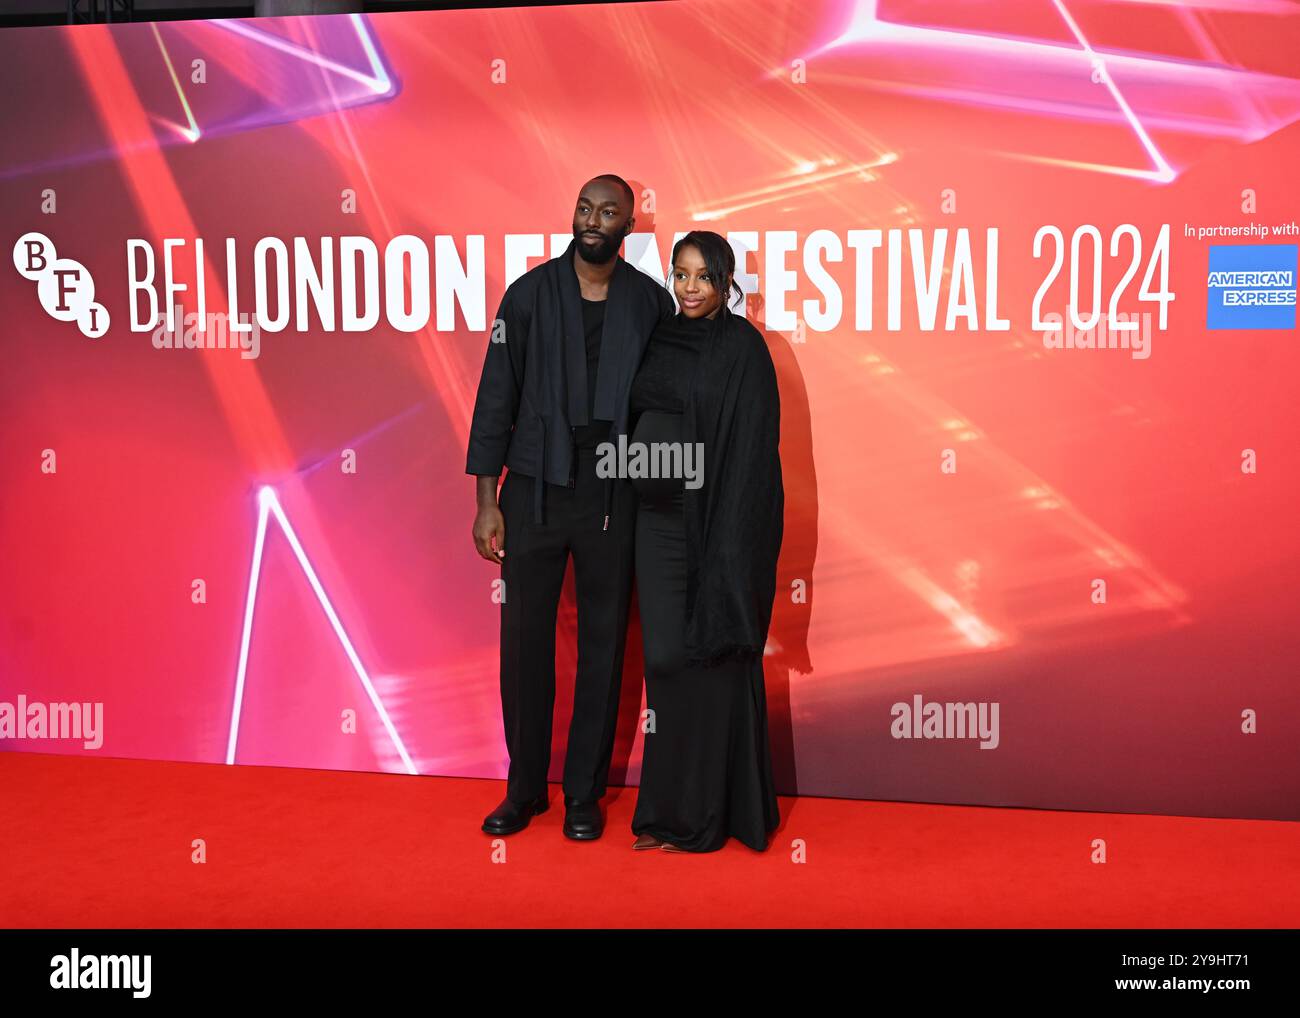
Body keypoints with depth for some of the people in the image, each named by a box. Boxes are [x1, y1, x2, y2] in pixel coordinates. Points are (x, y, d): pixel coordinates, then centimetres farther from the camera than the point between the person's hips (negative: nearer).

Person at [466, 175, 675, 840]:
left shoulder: (650, 302, 4)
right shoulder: (531, 293, 3)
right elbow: (497, 395, 2)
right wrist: (487, 500, -3)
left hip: (613, 498, 0)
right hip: (534, 491, 0)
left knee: (603, 646, 6)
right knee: (524, 641, 5)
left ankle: (585, 793, 20)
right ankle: (524, 789, 21)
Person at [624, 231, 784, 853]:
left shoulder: (742, 347, -7)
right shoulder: (660, 340, 13)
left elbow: (751, 448, -13)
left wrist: (728, 541, -19)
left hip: (716, 520, -6)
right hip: (658, 518, 6)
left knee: (710, 657, 0)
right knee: (665, 658, 7)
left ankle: (702, 815, 11)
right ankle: (670, 805, 20)